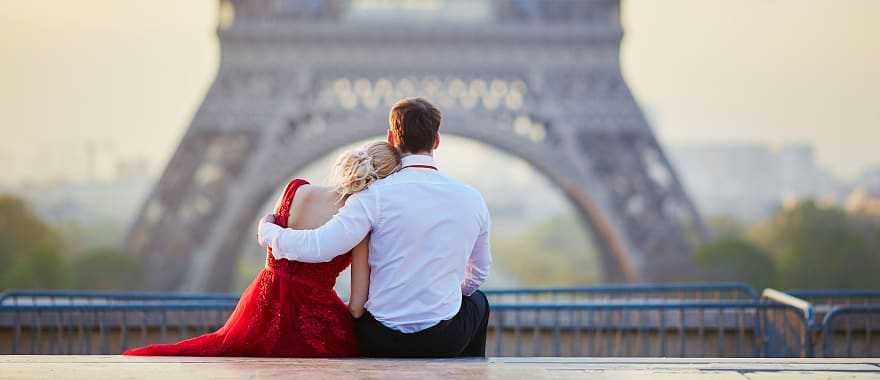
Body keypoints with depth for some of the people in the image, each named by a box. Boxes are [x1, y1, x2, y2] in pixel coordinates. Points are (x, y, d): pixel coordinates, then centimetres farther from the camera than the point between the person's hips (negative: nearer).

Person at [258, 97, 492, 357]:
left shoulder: (376, 196, -14)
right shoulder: (472, 199, -2)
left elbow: (317, 248, -21)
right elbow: (478, 273, 12)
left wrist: (267, 230, -2)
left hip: (381, 344, -2)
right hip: (445, 343, 2)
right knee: (477, 300, 36)